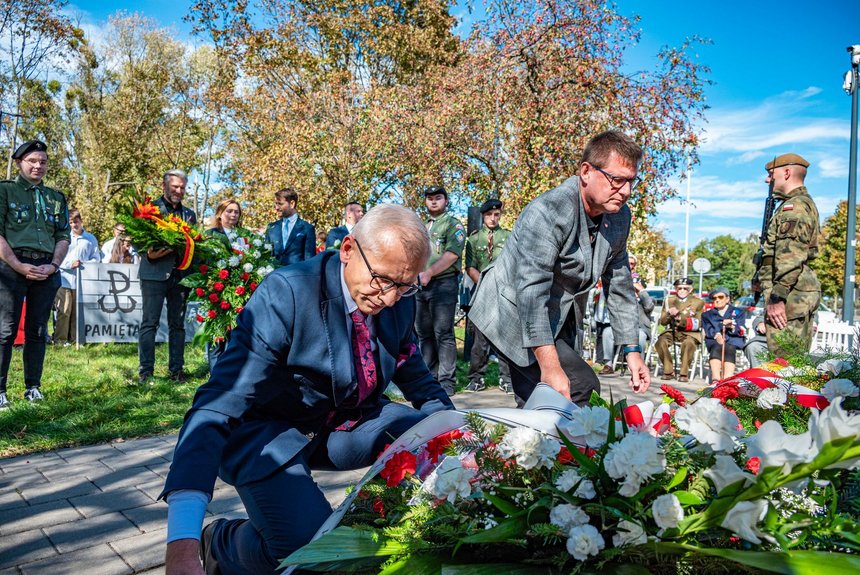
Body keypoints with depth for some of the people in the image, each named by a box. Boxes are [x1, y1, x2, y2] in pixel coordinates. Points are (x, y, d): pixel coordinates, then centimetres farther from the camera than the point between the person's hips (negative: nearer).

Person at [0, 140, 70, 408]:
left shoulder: (56, 198, 16)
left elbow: (64, 236, 13)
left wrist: (53, 265, -3)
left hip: (46, 270, 4)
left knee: (38, 331, 7)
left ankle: (33, 387, 14)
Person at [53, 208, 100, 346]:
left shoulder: (91, 239, 10)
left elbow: (96, 259, 7)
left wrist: (84, 264, -11)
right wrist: (71, 264, -15)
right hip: (65, 281, -1)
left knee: (78, 312, 4)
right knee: (63, 312, -3)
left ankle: (75, 339, 12)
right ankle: (60, 339, 3)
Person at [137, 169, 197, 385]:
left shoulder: (189, 214, 17)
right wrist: (149, 254, -19)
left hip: (181, 275, 4)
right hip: (155, 273, -4)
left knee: (177, 324, 7)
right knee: (149, 323, -1)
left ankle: (176, 369, 13)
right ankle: (145, 370, 4)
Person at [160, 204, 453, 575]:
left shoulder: (399, 300, -9)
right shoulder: (285, 293, -27)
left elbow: (416, 378, 11)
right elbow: (216, 408, -34)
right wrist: (182, 542, -44)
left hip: (347, 422, 6)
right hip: (270, 433, -5)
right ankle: (223, 543, 6)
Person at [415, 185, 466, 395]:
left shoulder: (453, 225, 0)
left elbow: (452, 255, -14)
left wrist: (429, 273, -19)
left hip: (444, 284, -7)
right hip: (420, 286, 7)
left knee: (443, 334, -8)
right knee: (424, 334, 9)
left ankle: (447, 381, -5)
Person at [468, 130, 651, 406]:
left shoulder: (619, 217, 0)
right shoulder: (548, 212, -26)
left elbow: (619, 285, 10)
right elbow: (531, 290, -33)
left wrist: (632, 350, 7)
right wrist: (550, 366, -39)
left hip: (560, 322, 8)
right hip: (515, 315, -8)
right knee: (583, 391, -23)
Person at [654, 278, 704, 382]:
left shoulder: (698, 302, 6)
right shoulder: (669, 301, 14)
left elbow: (698, 324, -3)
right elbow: (662, 321, 9)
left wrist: (681, 318, -18)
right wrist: (669, 314, -15)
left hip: (690, 333, -3)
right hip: (673, 331, 3)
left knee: (688, 343, -37)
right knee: (661, 342, -29)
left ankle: (684, 373, -24)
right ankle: (669, 371, -14)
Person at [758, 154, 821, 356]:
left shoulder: (794, 206, -11)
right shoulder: (805, 203, 24)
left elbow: (790, 257, -21)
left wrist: (777, 298, -24)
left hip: (791, 294, -11)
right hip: (804, 292, 11)